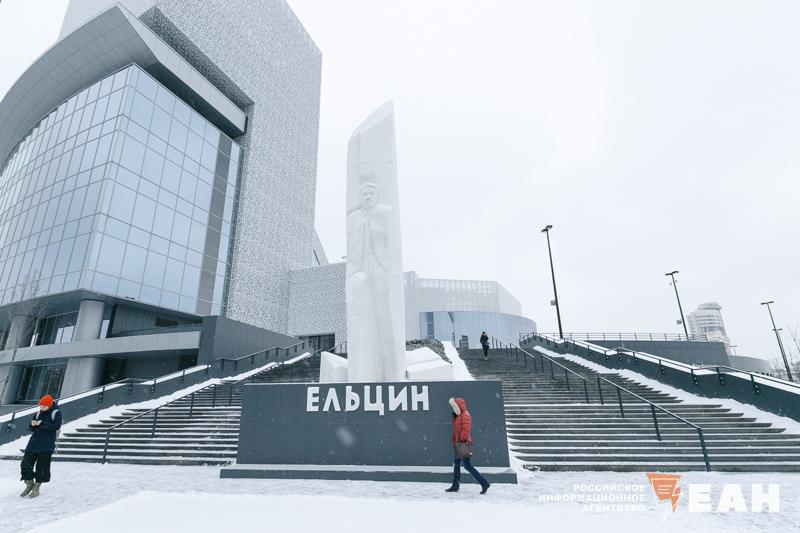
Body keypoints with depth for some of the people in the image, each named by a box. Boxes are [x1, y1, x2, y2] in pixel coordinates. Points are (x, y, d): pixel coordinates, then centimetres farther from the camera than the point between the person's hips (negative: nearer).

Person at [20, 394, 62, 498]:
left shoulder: (56, 413, -5)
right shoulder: (38, 413, 11)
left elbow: (56, 426, -18)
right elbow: (32, 429, 14)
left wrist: (42, 424, -21)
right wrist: (33, 425, -8)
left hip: (47, 444, -6)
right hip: (34, 442, 6)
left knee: (42, 466, 0)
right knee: (26, 463, 4)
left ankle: (36, 487, 16)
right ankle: (29, 483, 26)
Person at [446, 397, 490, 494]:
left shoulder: (465, 415, -14)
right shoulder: (458, 416, 16)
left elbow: (466, 429, -23)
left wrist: (462, 439, -20)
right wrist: (454, 440, 15)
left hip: (464, 443, -10)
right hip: (459, 443, 10)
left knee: (467, 466, -9)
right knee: (456, 464, 16)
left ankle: (484, 483, -5)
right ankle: (455, 486, 27)